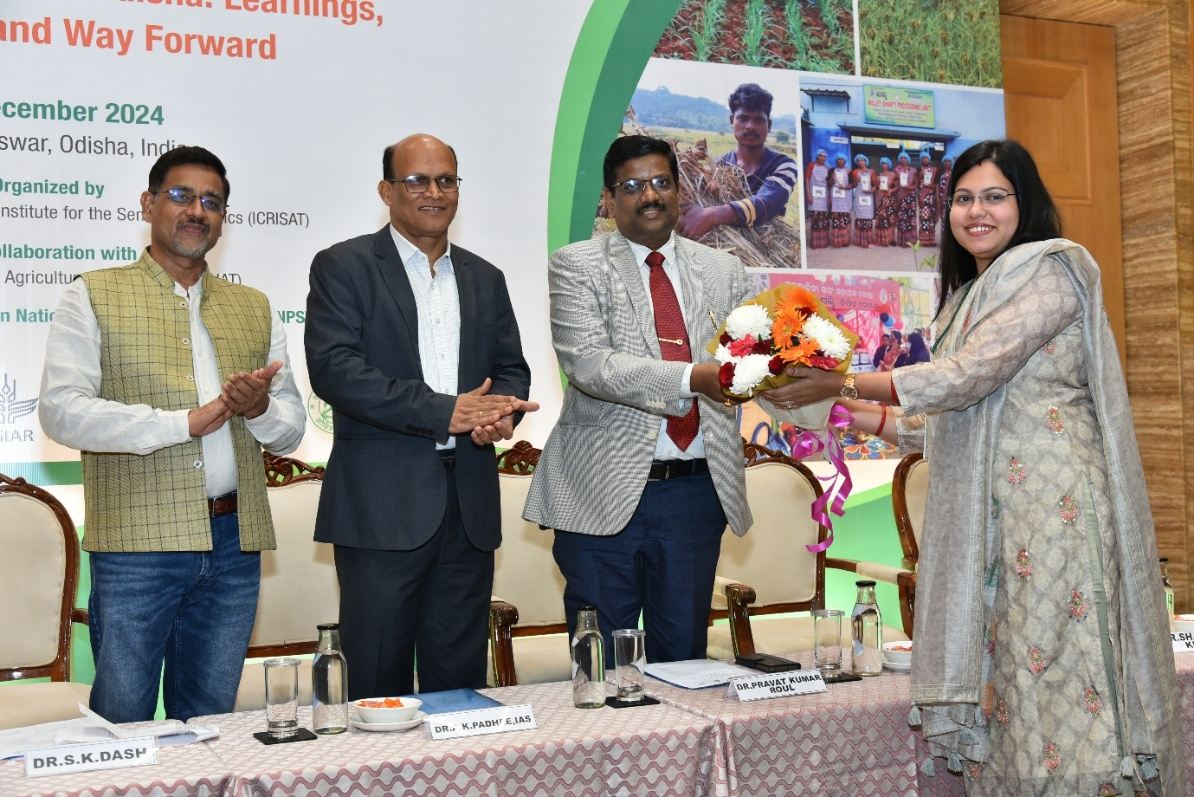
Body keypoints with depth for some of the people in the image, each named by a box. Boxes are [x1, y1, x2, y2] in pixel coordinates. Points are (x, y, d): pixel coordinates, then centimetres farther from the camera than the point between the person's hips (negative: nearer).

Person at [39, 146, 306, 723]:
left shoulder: (255, 309, 16)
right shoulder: (93, 296, 4)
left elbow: (290, 431, 14)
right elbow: (60, 410, -9)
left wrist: (259, 408, -10)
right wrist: (185, 422, -15)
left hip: (234, 545, 4)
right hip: (137, 545, -4)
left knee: (210, 726, 13)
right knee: (122, 725, 3)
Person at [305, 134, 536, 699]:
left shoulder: (485, 279, 17)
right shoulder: (343, 267, 1)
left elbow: (511, 370, 18)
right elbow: (333, 369, -11)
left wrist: (500, 415, -7)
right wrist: (444, 411, -17)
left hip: (470, 507, 5)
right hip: (382, 505, -4)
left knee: (460, 683, 10)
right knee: (379, 688, 2)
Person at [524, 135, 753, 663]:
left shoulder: (723, 272, 11)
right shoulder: (577, 267, -1)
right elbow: (587, 362, -15)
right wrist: (694, 378, -26)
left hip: (698, 492, 3)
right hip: (605, 493, -3)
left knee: (684, 655, 13)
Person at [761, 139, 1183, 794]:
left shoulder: (1050, 269, -4)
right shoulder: (966, 299, 21)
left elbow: (968, 375, -15)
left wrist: (845, 383, -13)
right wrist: (866, 416, 17)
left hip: (1050, 509, -7)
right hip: (982, 519, 8)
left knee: (1056, 699, -7)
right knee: (996, 695, 4)